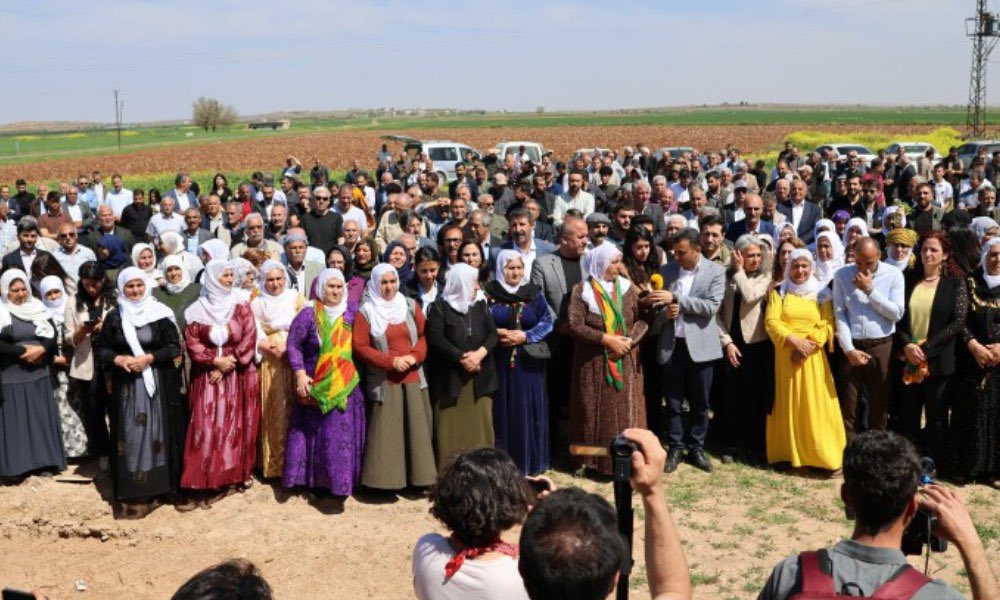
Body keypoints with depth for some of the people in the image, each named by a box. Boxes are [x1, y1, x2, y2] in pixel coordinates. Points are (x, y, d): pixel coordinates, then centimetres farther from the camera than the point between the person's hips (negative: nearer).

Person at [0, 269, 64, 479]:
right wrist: (23, 350, -17)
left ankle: (43, 461, 13)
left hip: (39, 375, 4)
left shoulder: (38, 309, 7)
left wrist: (41, 349, -14)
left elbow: (53, 336, 4)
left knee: (40, 419, 7)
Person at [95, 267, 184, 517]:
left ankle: (154, 487, 5)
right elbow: (102, 349, 8)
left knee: (155, 432, -1)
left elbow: (174, 347, -3)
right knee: (130, 435, 2)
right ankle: (132, 491, 6)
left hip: (157, 384, -2)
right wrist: (119, 359, -12)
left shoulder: (160, 314, -1)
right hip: (126, 386, 2)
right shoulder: (114, 317, 5)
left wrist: (148, 358, -15)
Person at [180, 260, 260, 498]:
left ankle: (241, 471, 16)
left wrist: (228, 364, -12)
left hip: (238, 376, 1)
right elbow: (192, 342, -3)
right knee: (207, 425, -3)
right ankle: (206, 478, 1)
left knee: (238, 424, 5)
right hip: (207, 376, 0)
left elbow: (249, 340, -5)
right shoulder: (197, 309, 1)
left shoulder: (241, 307, 2)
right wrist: (216, 361, -13)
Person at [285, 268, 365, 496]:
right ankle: (312, 478, 15)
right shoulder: (308, 314, -5)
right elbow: (294, 345, -5)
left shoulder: (351, 312, 3)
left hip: (346, 387, 2)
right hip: (315, 387, -2)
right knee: (312, 432, 4)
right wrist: (300, 375, -14)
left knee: (343, 433, 3)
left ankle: (340, 481, 13)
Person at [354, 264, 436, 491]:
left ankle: (418, 475, 14)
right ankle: (385, 478, 4)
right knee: (385, 431, -2)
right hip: (383, 382, -3)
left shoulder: (410, 306, 8)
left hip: (413, 378, 3)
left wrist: (414, 356, -11)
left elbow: (424, 335, 8)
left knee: (417, 428, 5)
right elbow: (360, 346, -6)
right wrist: (391, 361, -14)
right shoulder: (366, 312, -1)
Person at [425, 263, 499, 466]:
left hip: (479, 378, 4)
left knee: (480, 428, 3)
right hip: (450, 378, -4)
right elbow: (435, 338, -11)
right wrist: (462, 357, -16)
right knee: (451, 430, -2)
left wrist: (480, 353, -14)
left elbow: (494, 334, 5)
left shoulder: (481, 306, 14)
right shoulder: (439, 307, -1)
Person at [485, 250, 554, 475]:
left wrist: (525, 336, -11)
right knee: (502, 411, 1)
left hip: (528, 363, 1)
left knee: (528, 411, 3)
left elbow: (547, 321, 2)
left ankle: (529, 462, 13)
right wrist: (497, 333, -15)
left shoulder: (534, 293, 6)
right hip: (499, 362, -1)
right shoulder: (489, 293, 3)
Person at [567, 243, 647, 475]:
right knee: (596, 411, 4)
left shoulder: (627, 287, 4)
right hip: (594, 363, -2)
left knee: (625, 411, 3)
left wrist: (630, 340, -15)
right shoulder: (582, 290, -5)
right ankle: (594, 458, 14)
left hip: (625, 362, 2)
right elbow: (575, 326, -12)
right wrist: (606, 339, -17)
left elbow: (642, 319, 2)